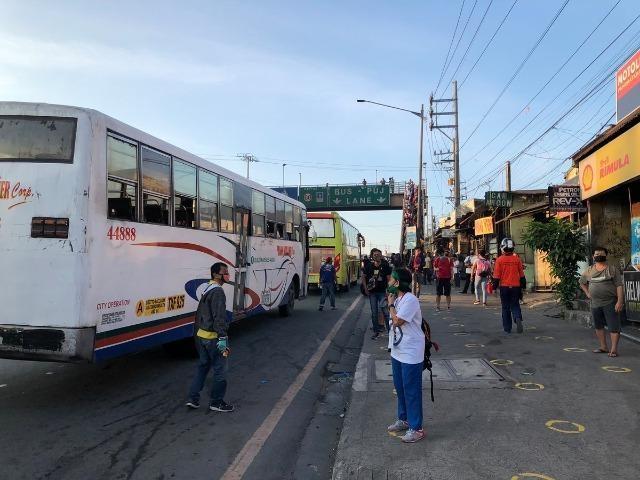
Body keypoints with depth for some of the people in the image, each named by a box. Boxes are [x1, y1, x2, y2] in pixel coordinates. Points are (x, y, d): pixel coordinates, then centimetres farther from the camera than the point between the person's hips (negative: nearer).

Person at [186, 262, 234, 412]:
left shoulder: (207, 290, 13)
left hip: (201, 335, 10)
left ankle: (193, 399, 23)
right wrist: (222, 339, -25)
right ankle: (216, 402, 13)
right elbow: (219, 317, -24)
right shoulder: (218, 291, -18)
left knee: (203, 366, 19)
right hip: (213, 337, -10)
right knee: (220, 370, 3)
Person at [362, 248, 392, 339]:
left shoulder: (385, 265, -4)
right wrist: (365, 288, -1)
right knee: (374, 313, 9)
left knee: (386, 312, -5)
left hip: (382, 292, -2)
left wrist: (388, 290, -9)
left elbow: (389, 278, -1)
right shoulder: (369, 266, 0)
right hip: (372, 292, 2)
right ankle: (376, 331, 19)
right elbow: (363, 277, 8)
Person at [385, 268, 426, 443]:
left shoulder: (410, 300, -21)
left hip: (411, 353, -9)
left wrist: (391, 305, -13)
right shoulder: (398, 298, 8)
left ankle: (416, 428, 11)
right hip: (398, 351, 10)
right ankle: (404, 419, 36)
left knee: (411, 391, 0)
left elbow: (397, 321, -23)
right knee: (400, 388, 20)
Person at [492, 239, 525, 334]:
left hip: (504, 287, -1)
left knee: (505, 308, 9)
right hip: (515, 286, 1)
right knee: (515, 305, 13)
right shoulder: (517, 259, 0)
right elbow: (521, 275, 7)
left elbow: (496, 276, -6)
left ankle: (507, 329, 12)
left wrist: (495, 287, 3)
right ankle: (518, 318, -15)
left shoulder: (499, 260, -7)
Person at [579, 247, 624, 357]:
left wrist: (620, 301, -17)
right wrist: (587, 293, 11)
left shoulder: (612, 269, -3)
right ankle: (603, 347, 24)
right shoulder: (589, 271, 9)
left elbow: (619, 286, -8)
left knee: (613, 326, -5)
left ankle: (614, 349, -2)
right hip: (595, 303, 5)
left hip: (610, 303, -5)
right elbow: (582, 283, 25)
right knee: (598, 326, 13)